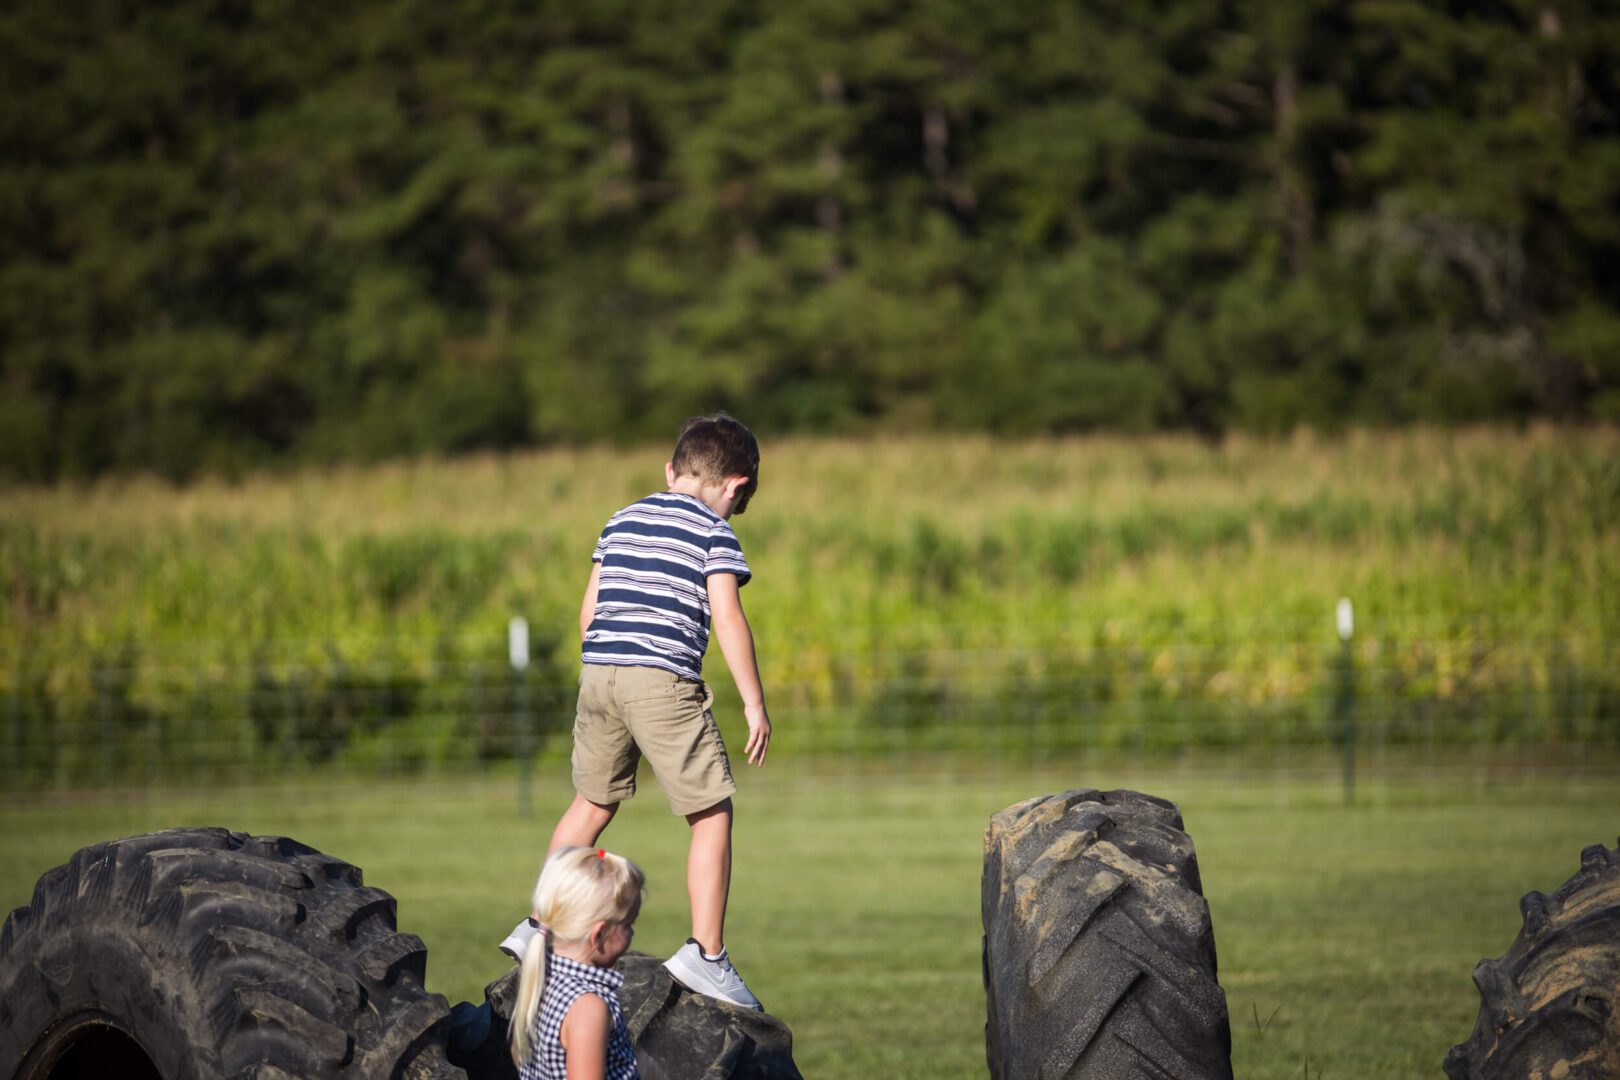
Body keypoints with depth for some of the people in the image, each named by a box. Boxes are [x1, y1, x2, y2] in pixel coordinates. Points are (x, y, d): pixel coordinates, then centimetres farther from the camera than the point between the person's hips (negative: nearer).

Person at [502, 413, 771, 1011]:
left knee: (592, 801, 23)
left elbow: (589, 607, 18)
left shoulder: (623, 520, 18)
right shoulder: (713, 533, 0)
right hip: (663, 679, -6)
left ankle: (541, 925, 25)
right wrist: (754, 701, -5)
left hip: (599, 670, 6)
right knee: (712, 815, 2)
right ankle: (706, 954, -5)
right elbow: (728, 618, -8)